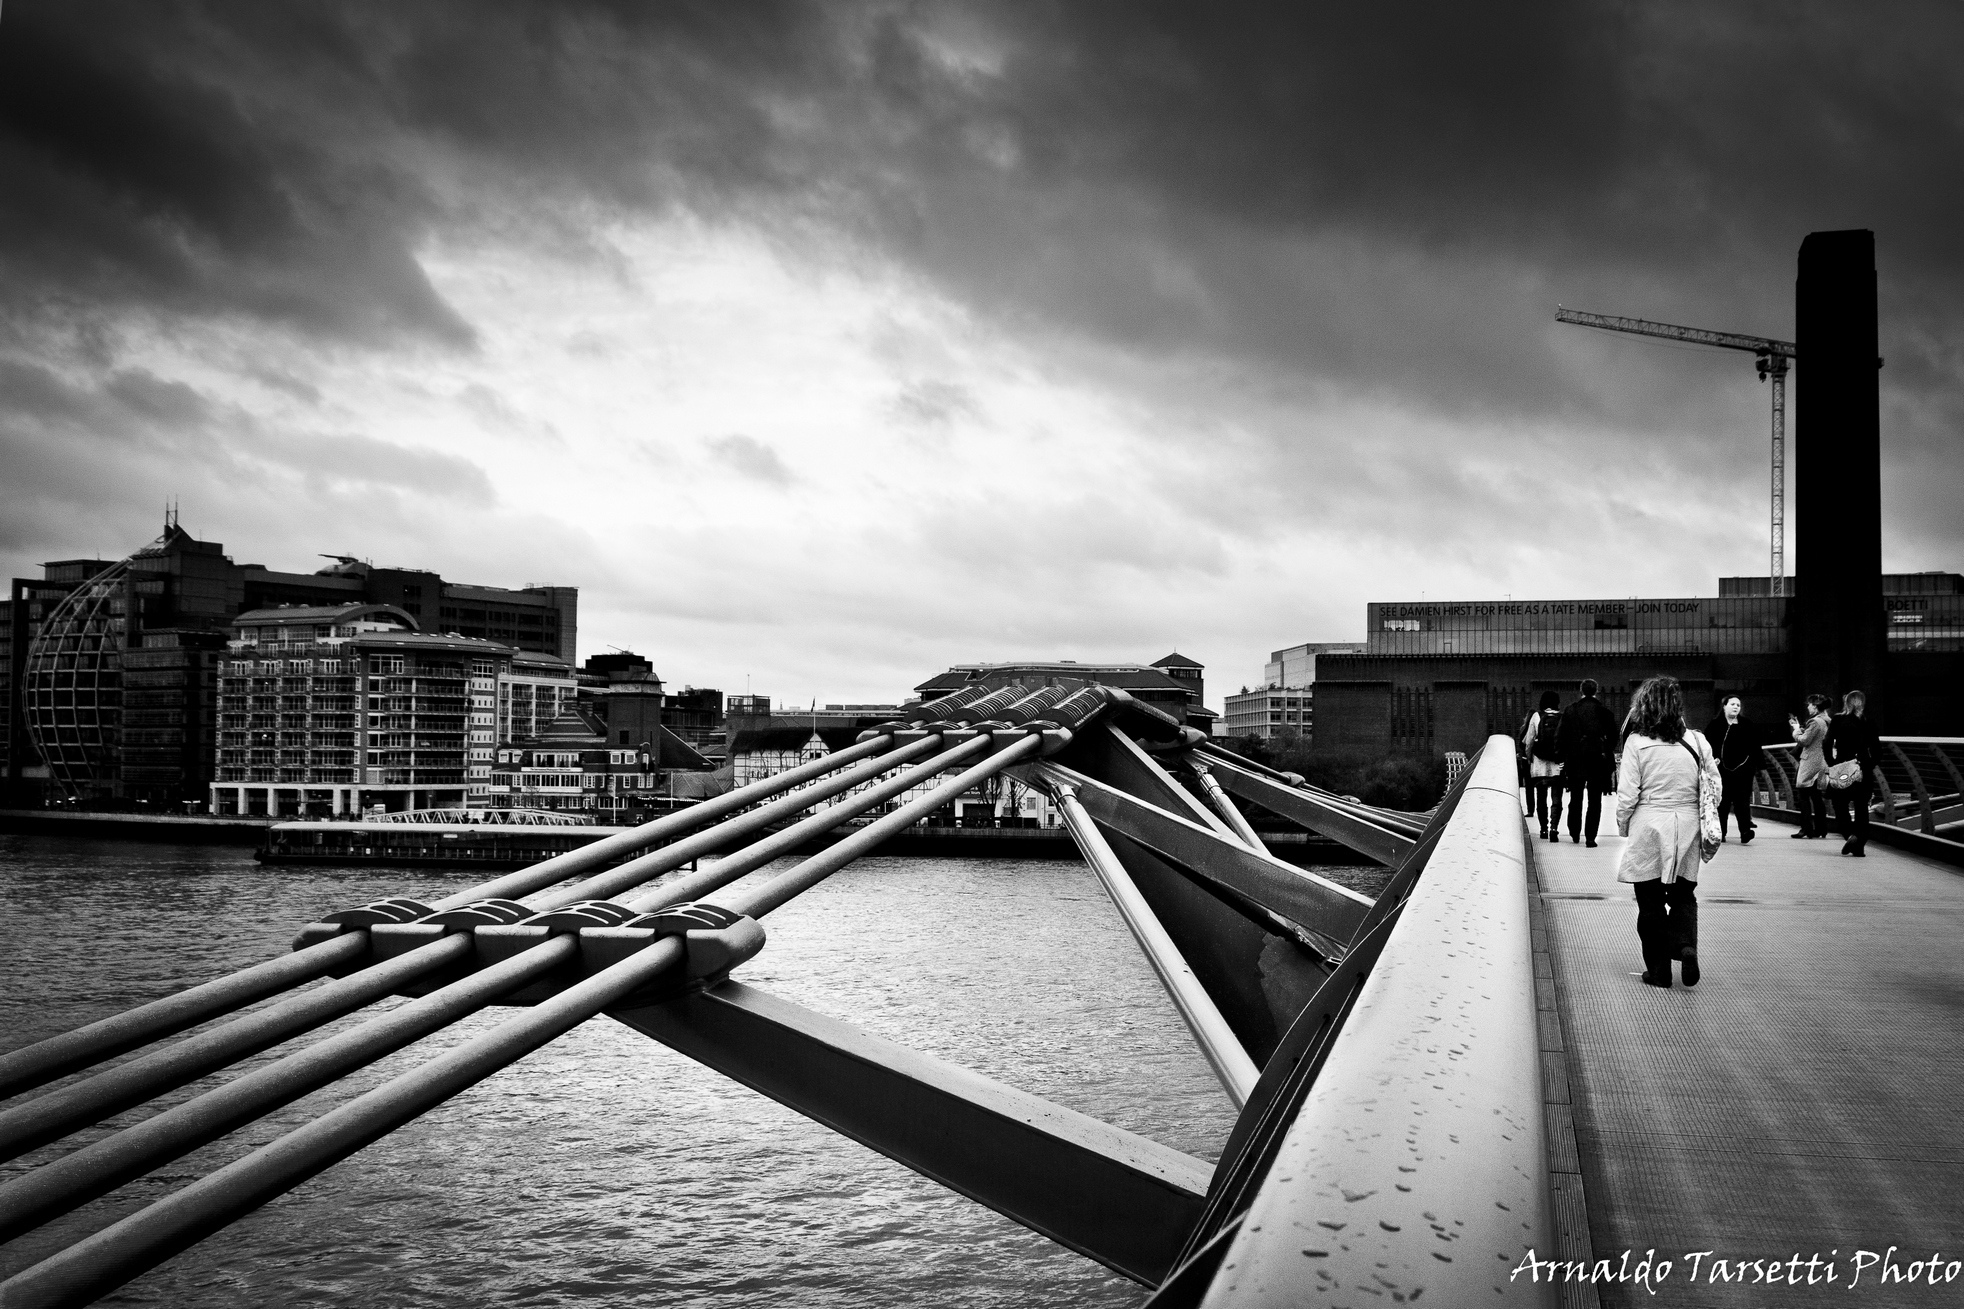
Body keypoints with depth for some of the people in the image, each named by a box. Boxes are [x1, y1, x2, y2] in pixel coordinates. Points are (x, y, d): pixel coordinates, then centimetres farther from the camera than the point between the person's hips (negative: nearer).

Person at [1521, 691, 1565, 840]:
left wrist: (1529, 758, 14)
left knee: (1541, 799, 12)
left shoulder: (1537, 716, -3)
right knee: (1556, 799, 1)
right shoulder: (1563, 718, -4)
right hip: (1558, 766, 0)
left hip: (1539, 765, 0)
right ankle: (1554, 827, -15)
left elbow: (1528, 741, 0)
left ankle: (1544, 829, 17)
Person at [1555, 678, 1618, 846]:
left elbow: (1560, 736, -1)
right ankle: (1590, 837, -1)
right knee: (1595, 801, 4)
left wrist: (1561, 757, 6)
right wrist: (1608, 754, 13)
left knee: (1575, 799, 16)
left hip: (1575, 761, 1)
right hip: (1598, 761, -1)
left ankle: (1574, 834, 21)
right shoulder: (1604, 712, -5)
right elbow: (1613, 736, -1)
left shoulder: (1569, 711, -2)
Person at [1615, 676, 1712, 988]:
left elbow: (1627, 794, -10)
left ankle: (1658, 970, 11)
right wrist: (1705, 826, 17)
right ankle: (1686, 944, -7)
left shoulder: (1636, 742, -10)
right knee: (1683, 895, 17)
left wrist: (1623, 825, 5)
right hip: (1686, 830, 3)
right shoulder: (1697, 742, 0)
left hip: (1649, 829, -3)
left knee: (1651, 902, 8)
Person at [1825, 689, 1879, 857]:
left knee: (1840, 807, 10)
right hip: (1863, 772, 1)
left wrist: (1831, 764, 1)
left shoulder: (1837, 720, -2)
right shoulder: (1868, 723, 0)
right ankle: (1859, 846, 6)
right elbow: (1874, 750, 0)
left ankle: (1850, 835, -14)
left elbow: (1827, 746, -7)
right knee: (1861, 809, 10)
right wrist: (1870, 766, 13)